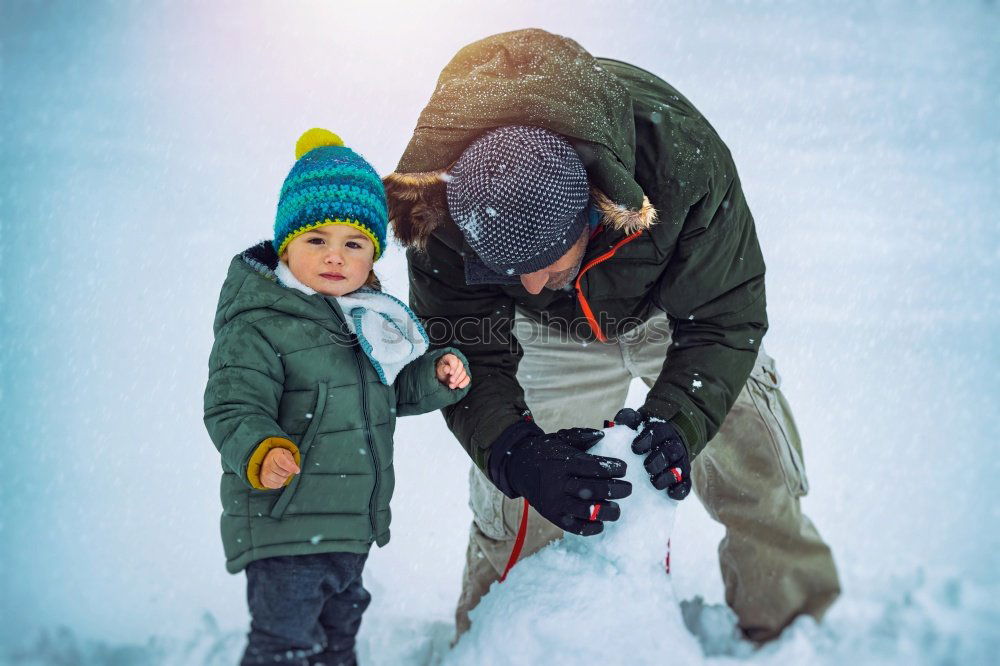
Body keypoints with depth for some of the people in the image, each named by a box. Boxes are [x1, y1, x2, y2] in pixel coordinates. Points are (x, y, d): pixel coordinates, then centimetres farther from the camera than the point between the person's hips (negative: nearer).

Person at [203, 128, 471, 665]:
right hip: (283, 526, -8)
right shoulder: (258, 327, -19)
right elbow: (233, 409, -23)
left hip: (355, 525, 8)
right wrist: (260, 453, -43)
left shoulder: (370, 319, 7)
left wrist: (437, 377, 0)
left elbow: (395, 392, 19)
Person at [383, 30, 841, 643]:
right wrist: (515, 451, -46)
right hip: (556, 336, 1)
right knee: (514, 509, -2)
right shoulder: (440, 205, -36)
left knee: (757, 478, -2)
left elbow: (723, 317, -30)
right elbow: (468, 353, -27)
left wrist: (677, 416, -45)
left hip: (677, 308, 0)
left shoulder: (682, 155, -42)